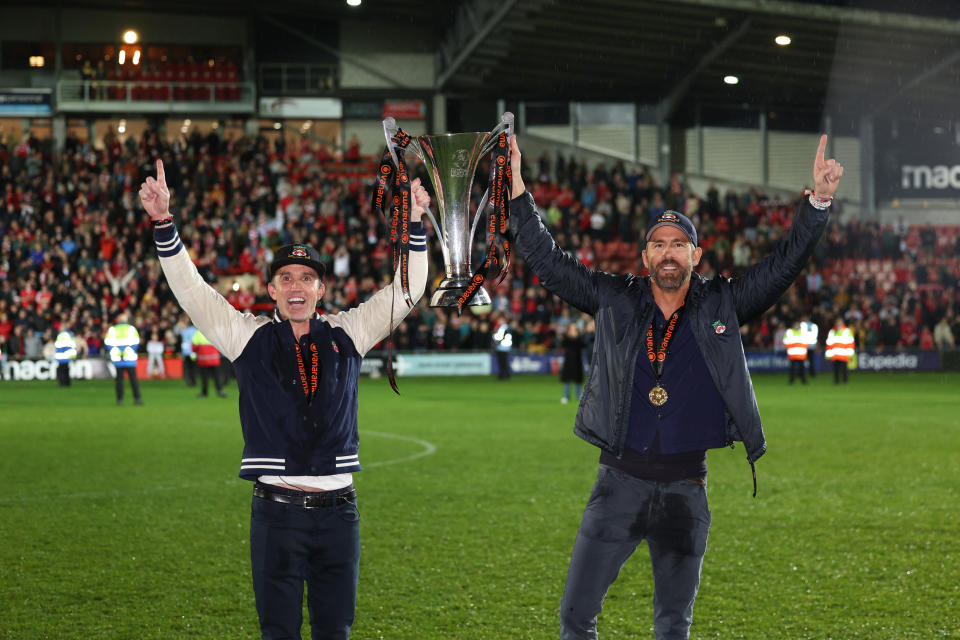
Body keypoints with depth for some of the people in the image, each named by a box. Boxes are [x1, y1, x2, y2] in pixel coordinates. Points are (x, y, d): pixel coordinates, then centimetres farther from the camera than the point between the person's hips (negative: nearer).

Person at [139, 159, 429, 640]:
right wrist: (163, 224, -15)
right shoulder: (250, 337, 5)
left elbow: (406, 291, 5)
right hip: (277, 510, -2)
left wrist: (414, 225, -8)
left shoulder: (347, 334, 9)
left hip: (337, 509, 2)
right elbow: (190, 290, -3)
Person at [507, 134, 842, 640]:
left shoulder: (721, 305, 4)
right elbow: (548, 263, 3)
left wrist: (818, 201, -14)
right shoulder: (616, 302, 4)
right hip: (620, 480, 0)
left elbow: (784, 265, 0)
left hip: (686, 487, 0)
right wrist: (518, 194, -8)